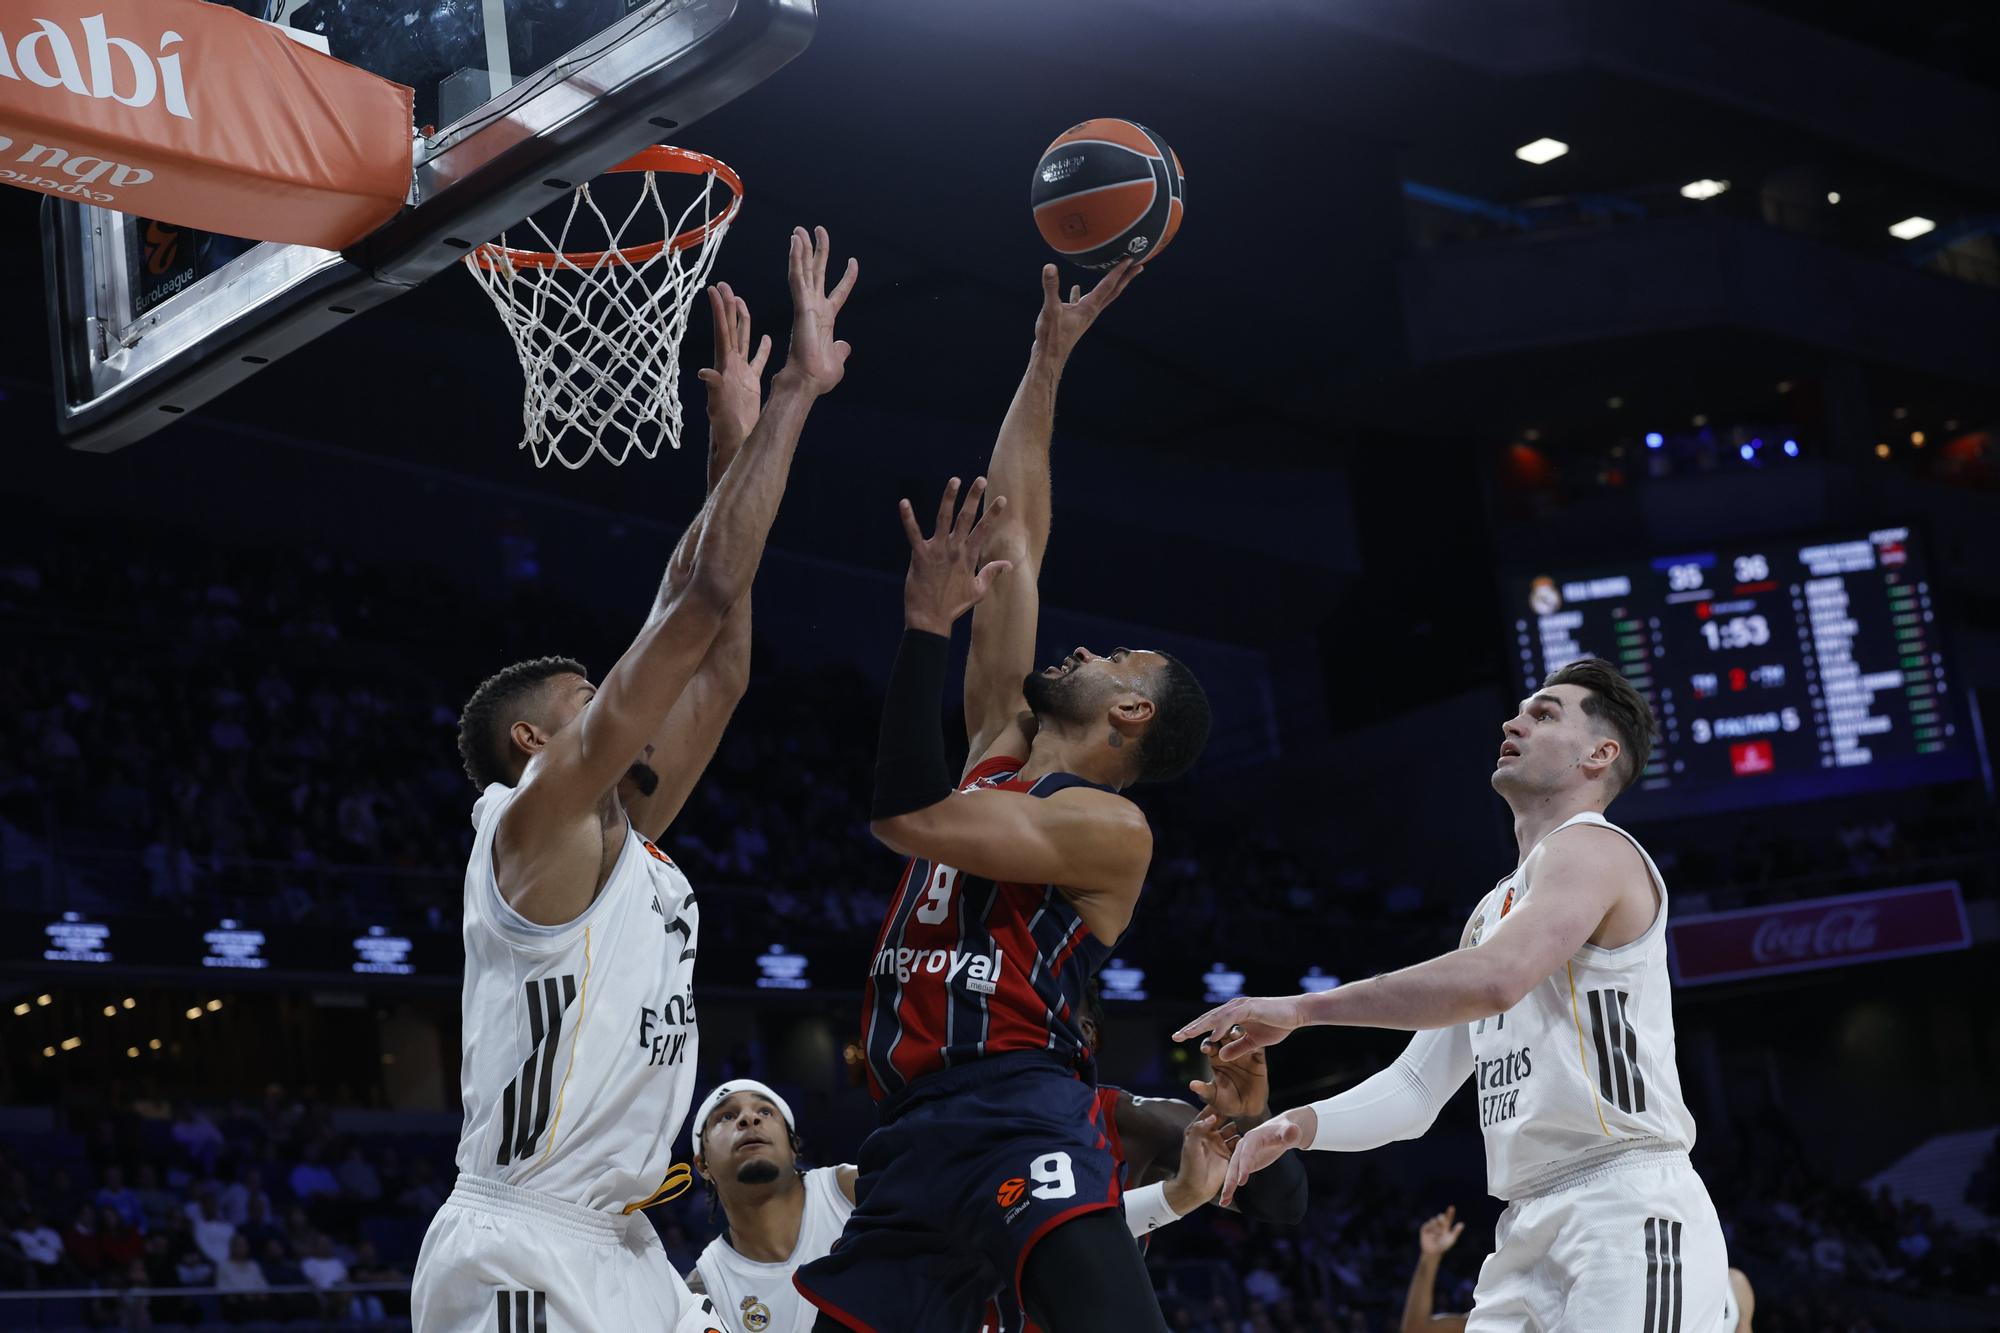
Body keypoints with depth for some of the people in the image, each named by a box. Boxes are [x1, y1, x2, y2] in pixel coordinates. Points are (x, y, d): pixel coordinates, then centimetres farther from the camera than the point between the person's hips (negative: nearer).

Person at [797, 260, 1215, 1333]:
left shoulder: (1111, 827, 0)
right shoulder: (1000, 749, 22)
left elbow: (909, 814, -13)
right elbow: (1013, 535, 23)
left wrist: (927, 622, -10)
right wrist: (1047, 359, 25)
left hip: (1020, 1118, -8)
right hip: (912, 1135, 8)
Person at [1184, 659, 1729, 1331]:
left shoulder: (1591, 847, -6)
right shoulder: (1496, 908, 23)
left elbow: (1495, 979, -26)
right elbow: (1417, 1088, 21)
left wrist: (1301, 1008, -20)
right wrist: (1301, 1125, 3)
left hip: (1626, 1209, -9)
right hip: (1532, 1228, 9)